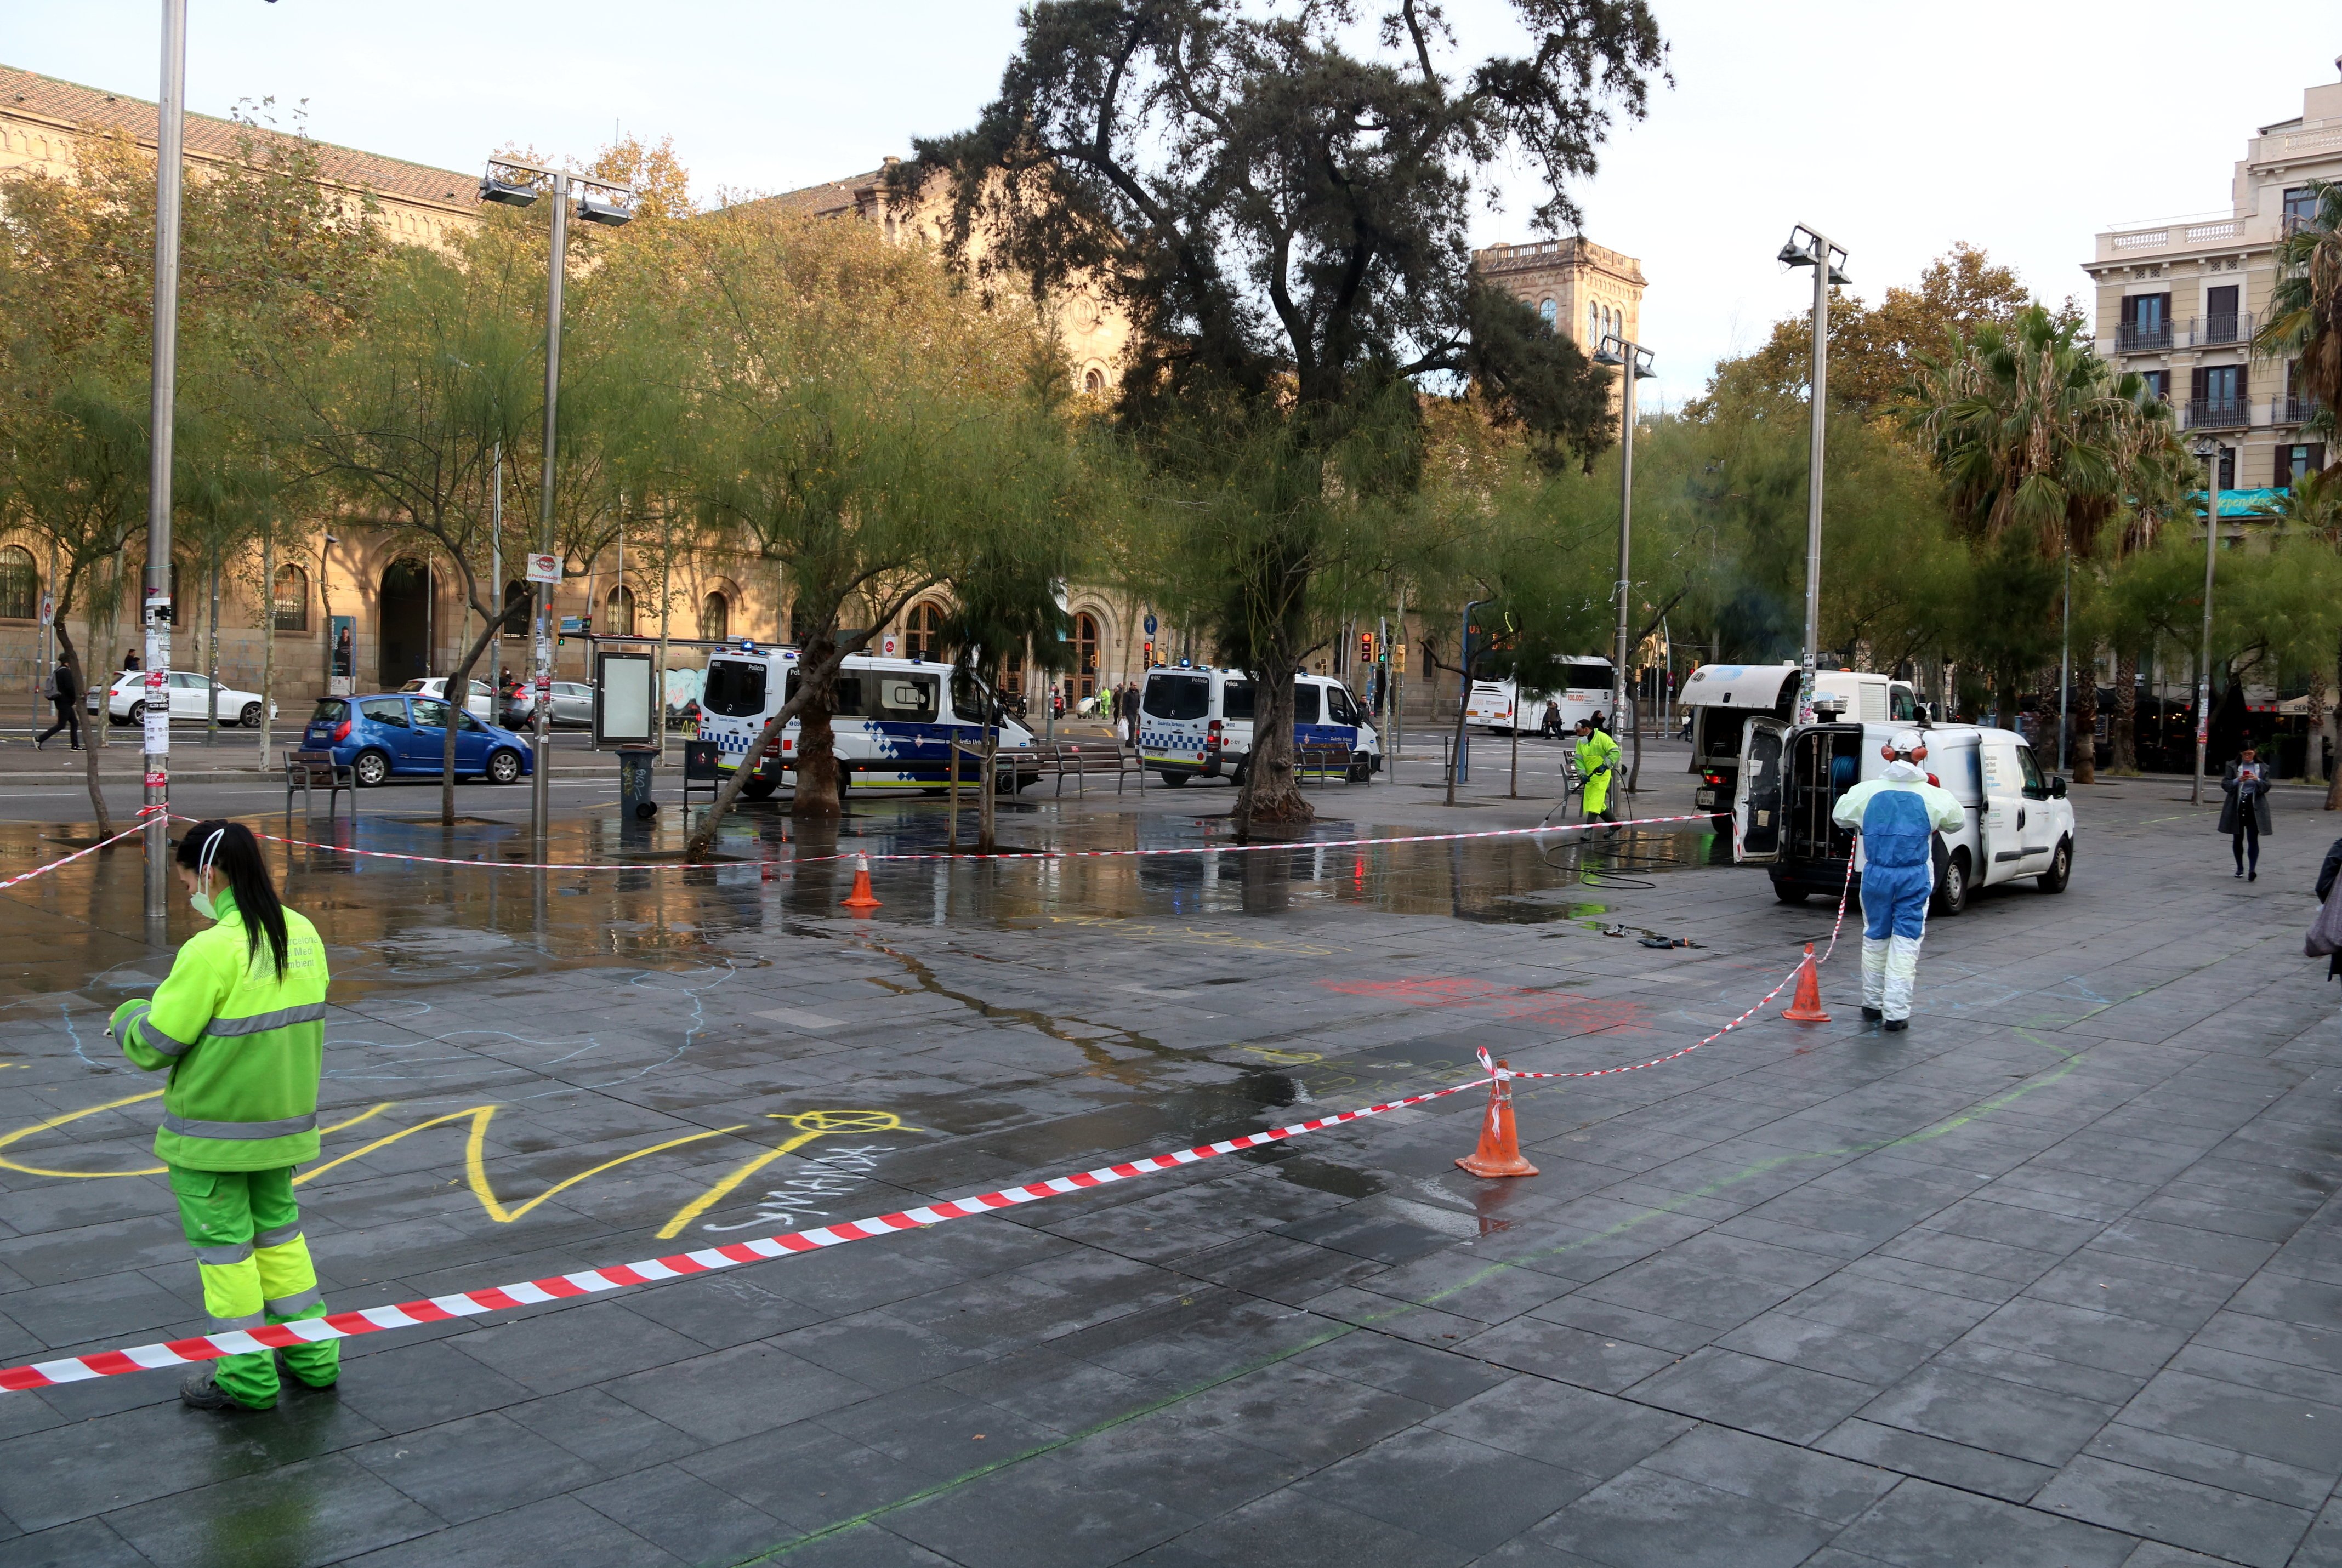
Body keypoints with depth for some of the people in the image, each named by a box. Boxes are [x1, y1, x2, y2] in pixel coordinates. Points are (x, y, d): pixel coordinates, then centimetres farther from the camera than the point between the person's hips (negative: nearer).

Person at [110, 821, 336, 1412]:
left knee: (224, 1247, 7)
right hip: (283, 1121, 7)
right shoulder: (302, 933, 0)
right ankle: (311, 1356, 26)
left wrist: (127, 1017, 5)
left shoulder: (212, 951, -22)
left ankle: (246, 1378, 16)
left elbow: (154, 1045, -15)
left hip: (212, 1133, -7)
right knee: (279, 1232, 20)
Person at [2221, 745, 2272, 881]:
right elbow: (2225, 785, -2)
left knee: (2253, 839, -10)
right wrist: (2238, 780, -20)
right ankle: (2240, 868, 20)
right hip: (2237, 805, 1)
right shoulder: (2232, 767, 4)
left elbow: (2267, 787, 3)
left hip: (2255, 807, -1)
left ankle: (2253, 869, -16)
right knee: (2238, 838, 8)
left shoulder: (2263, 768, 7)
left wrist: (2258, 780, -17)